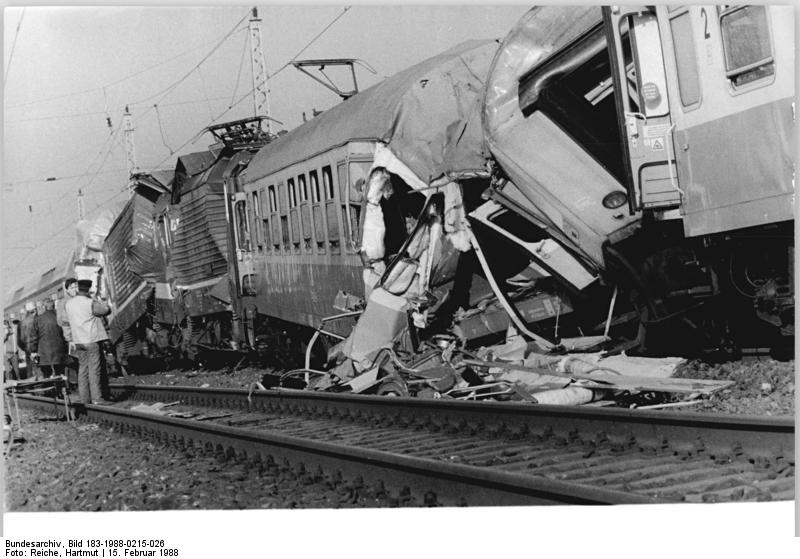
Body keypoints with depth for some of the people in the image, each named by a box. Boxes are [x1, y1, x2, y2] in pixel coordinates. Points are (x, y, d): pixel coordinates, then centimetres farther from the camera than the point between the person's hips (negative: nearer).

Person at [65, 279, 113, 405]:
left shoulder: (68, 304, 5)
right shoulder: (90, 303, -15)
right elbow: (106, 310, -7)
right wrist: (96, 300, 5)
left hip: (78, 340, 6)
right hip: (92, 340, -6)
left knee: (83, 368, 11)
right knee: (94, 369, -4)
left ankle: (84, 398, 11)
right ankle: (96, 398, -5)